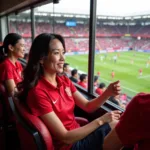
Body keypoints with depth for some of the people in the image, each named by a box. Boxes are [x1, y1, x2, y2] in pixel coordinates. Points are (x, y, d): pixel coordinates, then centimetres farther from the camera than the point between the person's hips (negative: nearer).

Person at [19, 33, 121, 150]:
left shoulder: (64, 81, 0)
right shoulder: (38, 92, -26)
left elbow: (88, 106, 1)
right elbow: (65, 138, -24)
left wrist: (108, 93, -16)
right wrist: (100, 121, -24)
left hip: (77, 134, 7)